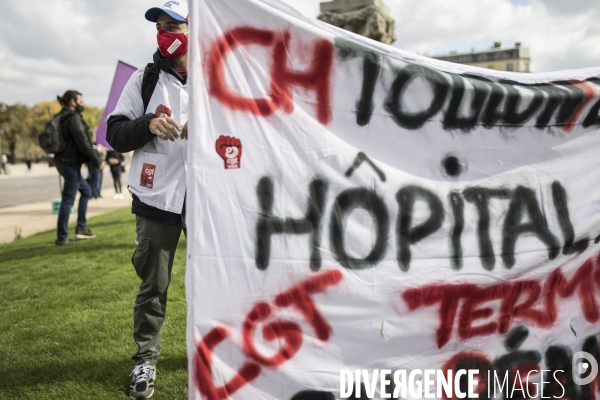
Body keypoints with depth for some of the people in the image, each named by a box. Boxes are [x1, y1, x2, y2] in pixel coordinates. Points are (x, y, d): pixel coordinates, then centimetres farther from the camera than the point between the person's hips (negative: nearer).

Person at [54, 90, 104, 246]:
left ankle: (81, 227, 22)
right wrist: (97, 161, -10)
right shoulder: (74, 118, -15)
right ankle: (62, 237, 0)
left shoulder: (62, 117, 14)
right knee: (68, 199, -5)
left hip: (65, 161, 10)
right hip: (70, 163, -10)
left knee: (86, 191, 21)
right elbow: (83, 143, -18)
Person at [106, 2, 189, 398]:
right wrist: (148, 124, -16)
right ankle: (146, 359, 22)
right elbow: (116, 134, 4)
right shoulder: (145, 79, 7)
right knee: (154, 284, 6)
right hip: (157, 199, 0)